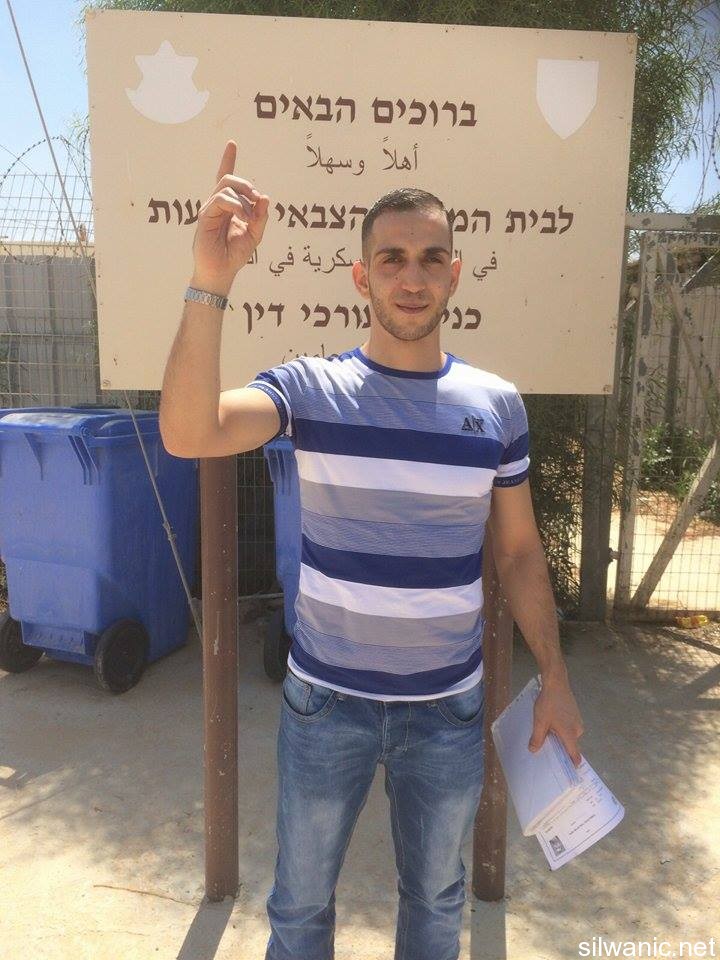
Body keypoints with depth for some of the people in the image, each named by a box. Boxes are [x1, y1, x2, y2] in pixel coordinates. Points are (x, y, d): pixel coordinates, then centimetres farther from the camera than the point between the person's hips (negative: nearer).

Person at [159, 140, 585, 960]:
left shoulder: (497, 405, -4)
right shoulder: (311, 388, -11)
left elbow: (518, 552, 3)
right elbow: (186, 433, -28)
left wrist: (554, 677, 4)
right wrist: (211, 280, -37)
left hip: (449, 706, 2)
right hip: (326, 700, -1)